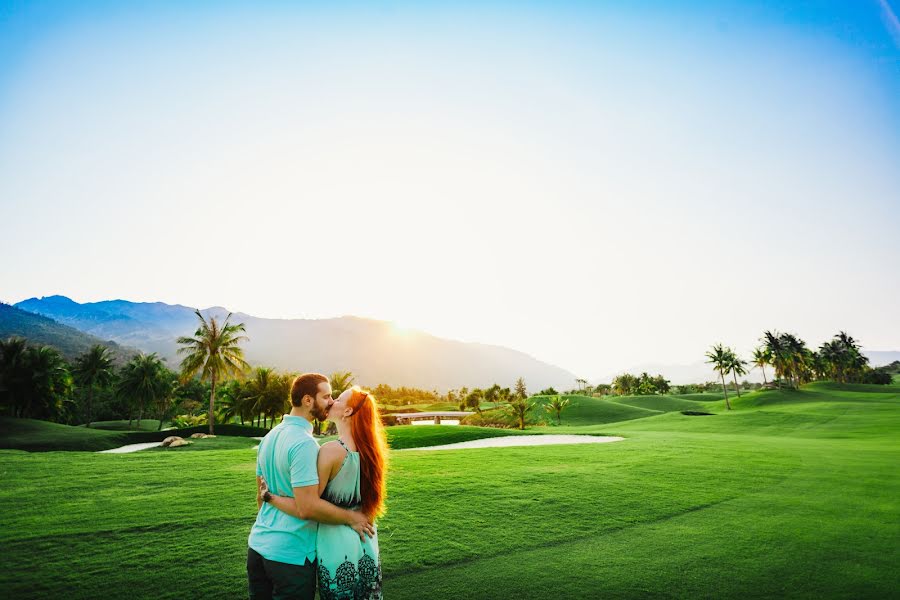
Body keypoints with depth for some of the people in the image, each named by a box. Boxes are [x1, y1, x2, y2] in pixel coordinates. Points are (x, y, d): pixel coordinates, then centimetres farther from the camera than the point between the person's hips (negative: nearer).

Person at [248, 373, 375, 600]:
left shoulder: (270, 436, 5)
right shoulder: (304, 443, -23)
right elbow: (308, 508, -26)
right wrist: (351, 517, -14)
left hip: (258, 545, 8)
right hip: (290, 554, -8)